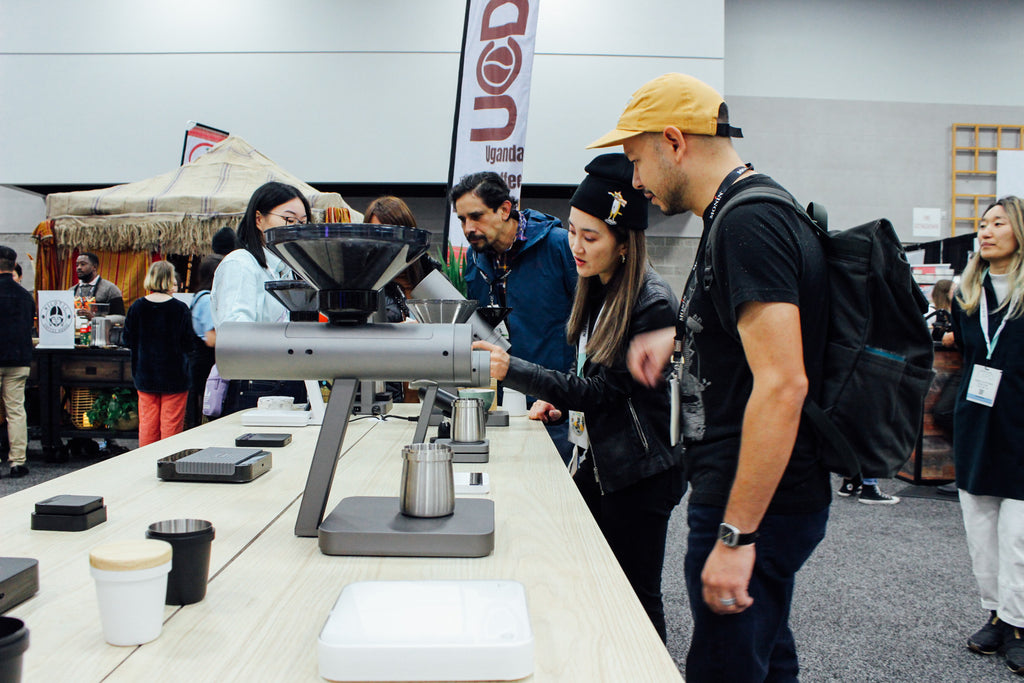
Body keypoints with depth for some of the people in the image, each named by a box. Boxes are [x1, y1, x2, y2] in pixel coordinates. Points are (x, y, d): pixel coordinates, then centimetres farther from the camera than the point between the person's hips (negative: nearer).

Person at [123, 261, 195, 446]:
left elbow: (128, 341, 3)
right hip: (174, 376, -4)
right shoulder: (180, 309, -12)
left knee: (147, 424, 12)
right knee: (171, 424, 4)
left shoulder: (137, 307, -3)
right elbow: (188, 344, -8)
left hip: (144, 374, 4)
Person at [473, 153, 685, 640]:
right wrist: (564, 401, 5)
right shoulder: (596, 289, 6)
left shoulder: (652, 303, -21)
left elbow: (603, 389, -23)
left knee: (636, 596, 6)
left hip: (636, 472, -8)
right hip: (592, 458, 8)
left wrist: (512, 371, -29)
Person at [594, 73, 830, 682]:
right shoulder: (742, 214, 13)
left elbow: (783, 385, -27)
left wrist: (736, 535, -26)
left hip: (755, 503, -10)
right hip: (755, 497, 10)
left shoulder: (749, 223, -19)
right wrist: (679, 338, 11)